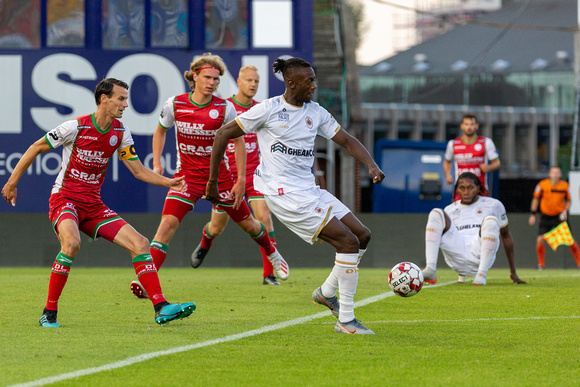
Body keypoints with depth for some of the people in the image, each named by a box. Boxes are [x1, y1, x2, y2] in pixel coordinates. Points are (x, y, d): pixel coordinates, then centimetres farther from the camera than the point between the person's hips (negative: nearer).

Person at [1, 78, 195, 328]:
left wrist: (169, 182, -7)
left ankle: (161, 308, -6)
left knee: (139, 243, -6)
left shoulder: (120, 132, 4)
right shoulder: (76, 127, -13)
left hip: (93, 204, 6)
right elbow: (36, 148, -2)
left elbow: (139, 171, 10)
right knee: (72, 242, -36)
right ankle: (49, 313, -23)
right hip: (65, 198, -6)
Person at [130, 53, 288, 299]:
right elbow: (160, 130, 11)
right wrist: (157, 163, -1)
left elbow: (238, 142, -1)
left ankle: (272, 254, 46)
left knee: (246, 222, 14)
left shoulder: (224, 108, -11)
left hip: (218, 175, 0)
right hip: (186, 175, 0)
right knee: (168, 222, -20)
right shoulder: (175, 104, -8)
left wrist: (241, 181, -4)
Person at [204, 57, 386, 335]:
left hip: (308, 190, 8)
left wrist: (372, 165, -4)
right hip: (283, 193, -8)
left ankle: (327, 292, 22)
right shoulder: (268, 109, -7)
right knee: (348, 241, -16)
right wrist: (212, 181, -1)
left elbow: (347, 141, 15)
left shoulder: (316, 113, 11)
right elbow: (223, 135, -2)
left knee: (362, 235, 3)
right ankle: (346, 321, -11)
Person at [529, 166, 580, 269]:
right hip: (546, 217, 0)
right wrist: (533, 214, 2)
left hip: (560, 217, 0)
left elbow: (568, 201, 9)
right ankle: (541, 264, 8)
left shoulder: (564, 186, -5)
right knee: (540, 239, -13)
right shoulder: (542, 185, -7)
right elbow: (536, 199, 5)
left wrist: (565, 210, -9)